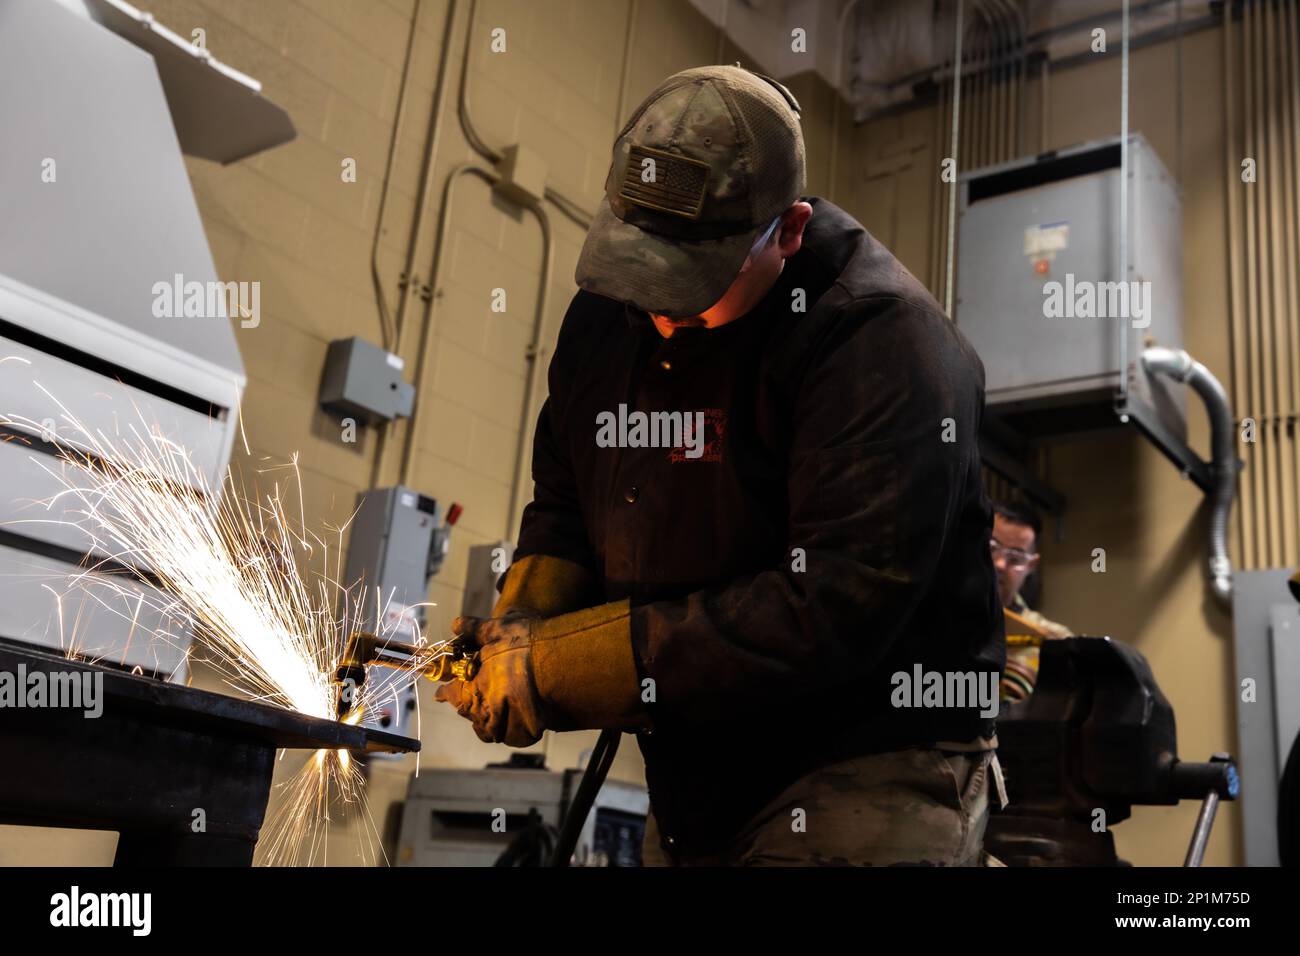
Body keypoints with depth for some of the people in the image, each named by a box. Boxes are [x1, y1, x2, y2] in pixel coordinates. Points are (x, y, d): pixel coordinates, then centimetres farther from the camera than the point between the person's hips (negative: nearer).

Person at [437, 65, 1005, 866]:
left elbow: (841, 607, -28)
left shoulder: (885, 344, -22)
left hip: (873, 774, -6)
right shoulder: (605, 316, 1)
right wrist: (518, 624, -10)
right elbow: (565, 500, 12)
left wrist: (560, 668, -26)